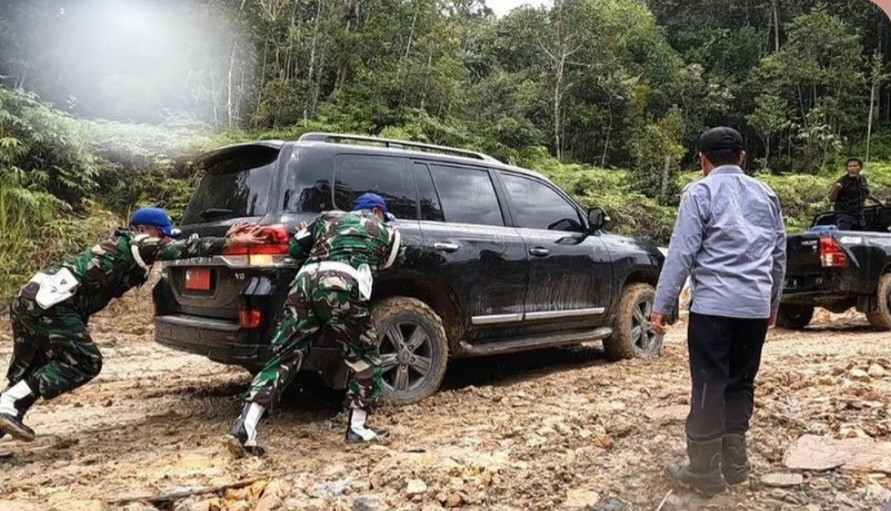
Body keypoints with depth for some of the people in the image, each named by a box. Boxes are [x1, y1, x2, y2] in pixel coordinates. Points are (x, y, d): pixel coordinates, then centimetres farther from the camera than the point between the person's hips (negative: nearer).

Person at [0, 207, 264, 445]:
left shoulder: (124, 244, 24)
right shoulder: (137, 242, -2)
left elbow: (177, 249, 23)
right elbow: (183, 249, -15)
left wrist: (225, 239, 19)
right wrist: (231, 242, -15)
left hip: (32, 296, 10)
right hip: (50, 301, -10)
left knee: (27, 372, 17)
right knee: (84, 363, -7)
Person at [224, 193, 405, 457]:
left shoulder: (329, 217, 33)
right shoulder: (386, 230, 27)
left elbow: (294, 249, 30)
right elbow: (392, 260, 44)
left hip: (305, 280, 4)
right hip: (341, 285, -4)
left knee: (284, 357, 6)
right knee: (365, 356, 15)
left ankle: (244, 428, -2)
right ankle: (357, 428, 16)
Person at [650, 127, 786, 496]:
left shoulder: (700, 192, -2)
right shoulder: (766, 195, 16)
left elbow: (681, 253, -9)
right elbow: (779, 254, 20)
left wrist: (661, 305, -7)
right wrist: (773, 303, 29)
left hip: (713, 305, -6)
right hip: (756, 306, 6)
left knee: (709, 387, -1)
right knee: (740, 384, 15)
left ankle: (705, 472, 4)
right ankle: (734, 462, 22)